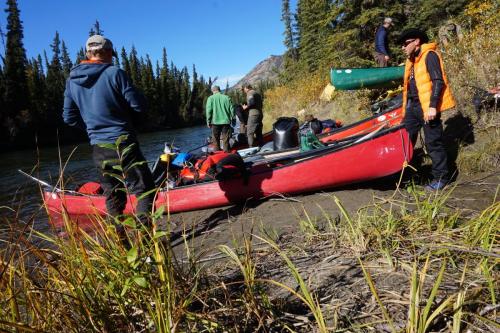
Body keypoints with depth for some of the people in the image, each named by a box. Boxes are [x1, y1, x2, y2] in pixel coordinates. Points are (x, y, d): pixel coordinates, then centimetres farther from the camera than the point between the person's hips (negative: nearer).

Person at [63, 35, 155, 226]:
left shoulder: (72, 80, 8)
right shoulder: (114, 73, -9)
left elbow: (69, 118, 10)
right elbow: (139, 105, -10)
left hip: (98, 149, 6)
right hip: (122, 144, -6)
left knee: (113, 197, 14)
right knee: (145, 190, -1)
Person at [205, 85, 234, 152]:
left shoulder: (211, 98, -3)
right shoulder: (226, 97, 1)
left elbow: (208, 111, -7)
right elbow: (231, 109, 1)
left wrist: (208, 121, 1)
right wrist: (231, 119, 12)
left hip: (215, 122, -1)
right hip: (226, 121, 1)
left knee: (216, 139, 12)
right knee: (226, 139, 9)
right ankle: (226, 152, 12)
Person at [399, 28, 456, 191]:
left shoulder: (429, 55, -9)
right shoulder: (411, 60, 17)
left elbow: (438, 82, -17)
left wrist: (433, 106, -23)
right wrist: (406, 106, 19)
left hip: (427, 107, -9)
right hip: (412, 106, 9)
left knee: (433, 143, -2)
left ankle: (440, 177, 9)